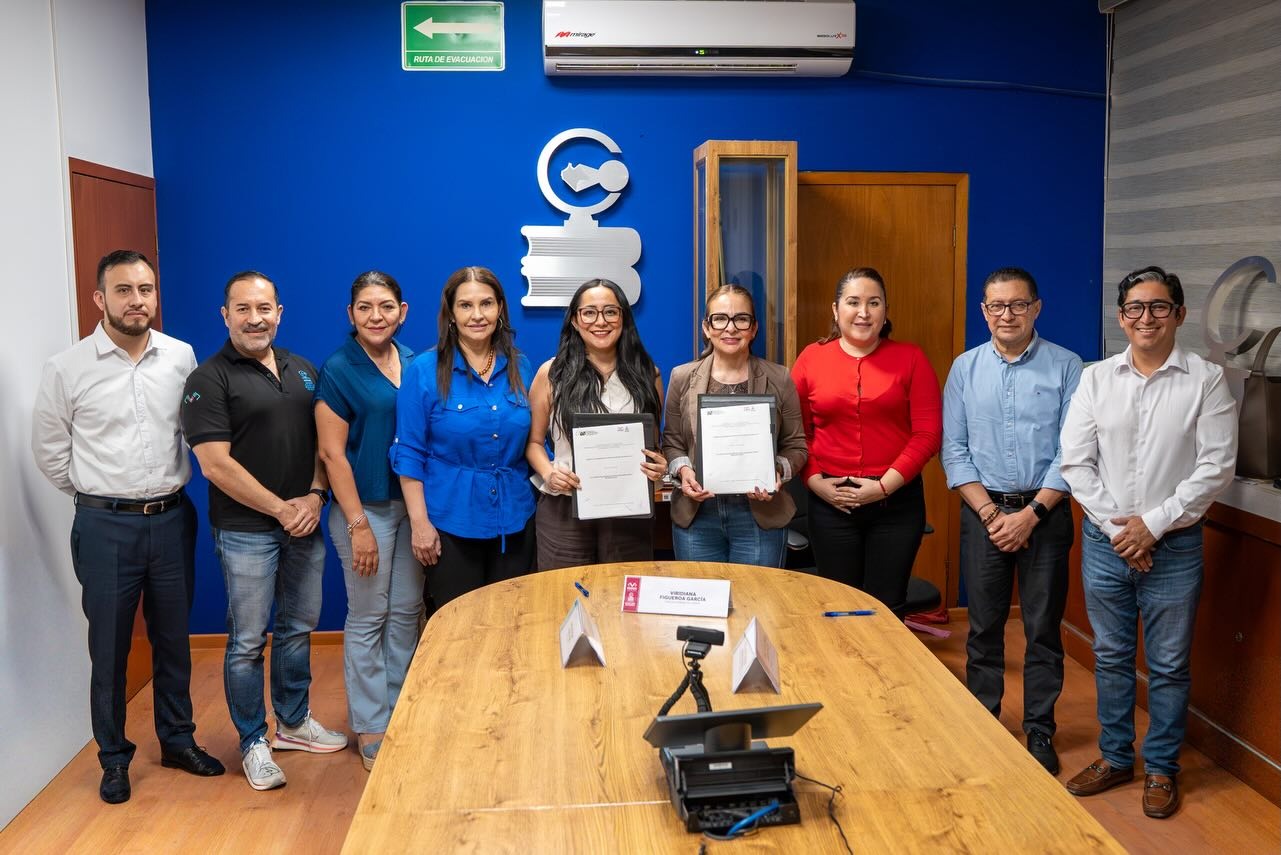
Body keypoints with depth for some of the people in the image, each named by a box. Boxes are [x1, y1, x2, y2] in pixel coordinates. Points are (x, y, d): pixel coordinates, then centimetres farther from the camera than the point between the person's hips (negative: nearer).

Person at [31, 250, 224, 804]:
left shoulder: (181, 358, -1)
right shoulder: (67, 369, -7)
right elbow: (49, 450, 2)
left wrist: (170, 488, 9)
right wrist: (94, 496, 5)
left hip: (172, 518, 2)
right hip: (106, 526, -2)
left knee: (174, 639, 14)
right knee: (109, 647, 8)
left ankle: (178, 740, 31)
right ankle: (114, 758, 24)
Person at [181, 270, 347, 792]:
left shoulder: (304, 372, 9)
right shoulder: (210, 379, -9)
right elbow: (215, 463, -15)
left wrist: (315, 496, -6)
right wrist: (280, 508, -14)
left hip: (303, 525, 6)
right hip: (246, 531, -5)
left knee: (298, 629, 16)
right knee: (248, 641, 3)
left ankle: (293, 722, 32)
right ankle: (253, 743, 17)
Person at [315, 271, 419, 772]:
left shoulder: (415, 364, 6)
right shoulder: (338, 370, -8)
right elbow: (331, 453, -11)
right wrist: (358, 525, -14)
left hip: (413, 504, 5)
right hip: (365, 506, -5)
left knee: (407, 612, 12)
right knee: (368, 617, 4)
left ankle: (400, 713, 27)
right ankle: (370, 729, 17)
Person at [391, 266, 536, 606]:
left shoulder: (519, 367, 4)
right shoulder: (424, 370, -7)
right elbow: (408, 452, -7)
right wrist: (419, 522, -10)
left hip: (514, 520, 4)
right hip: (451, 523, -3)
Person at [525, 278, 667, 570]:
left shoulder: (646, 374, 6)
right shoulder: (552, 373, 1)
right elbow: (534, 441, 8)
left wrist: (659, 464, -6)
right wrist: (548, 472, -12)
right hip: (564, 509, -1)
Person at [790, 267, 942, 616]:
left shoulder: (910, 358, 0)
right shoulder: (811, 359, 3)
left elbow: (928, 433, -4)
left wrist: (884, 485, -11)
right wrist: (815, 481, -7)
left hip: (896, 500, -1)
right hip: (830, 502, 1)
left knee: (887, 610, 7)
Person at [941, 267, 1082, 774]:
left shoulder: (1066, 367, -3)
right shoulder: (965, 368, 3)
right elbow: (953, 450, 1)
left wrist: (1031, 513, -13)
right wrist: (989, 512, -8)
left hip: (1045, 512, -1)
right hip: (982, 511, 2)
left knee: (1043, 628, 6)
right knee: (984, 626, 10)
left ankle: (1039, 732, 20)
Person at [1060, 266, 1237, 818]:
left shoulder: (1206, 380, -5)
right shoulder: (1096, 378, 1)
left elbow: (1216, 467, -9)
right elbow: (1076, 461, -2)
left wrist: (1153, 524, -14)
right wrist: (1116, 526, -9)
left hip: (1173, 545, -2)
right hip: (1105, 540, 2)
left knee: (1169, 665, 9)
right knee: (1110, 656, 14)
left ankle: (1162, 768, 26)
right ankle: (1114, 757, 30)